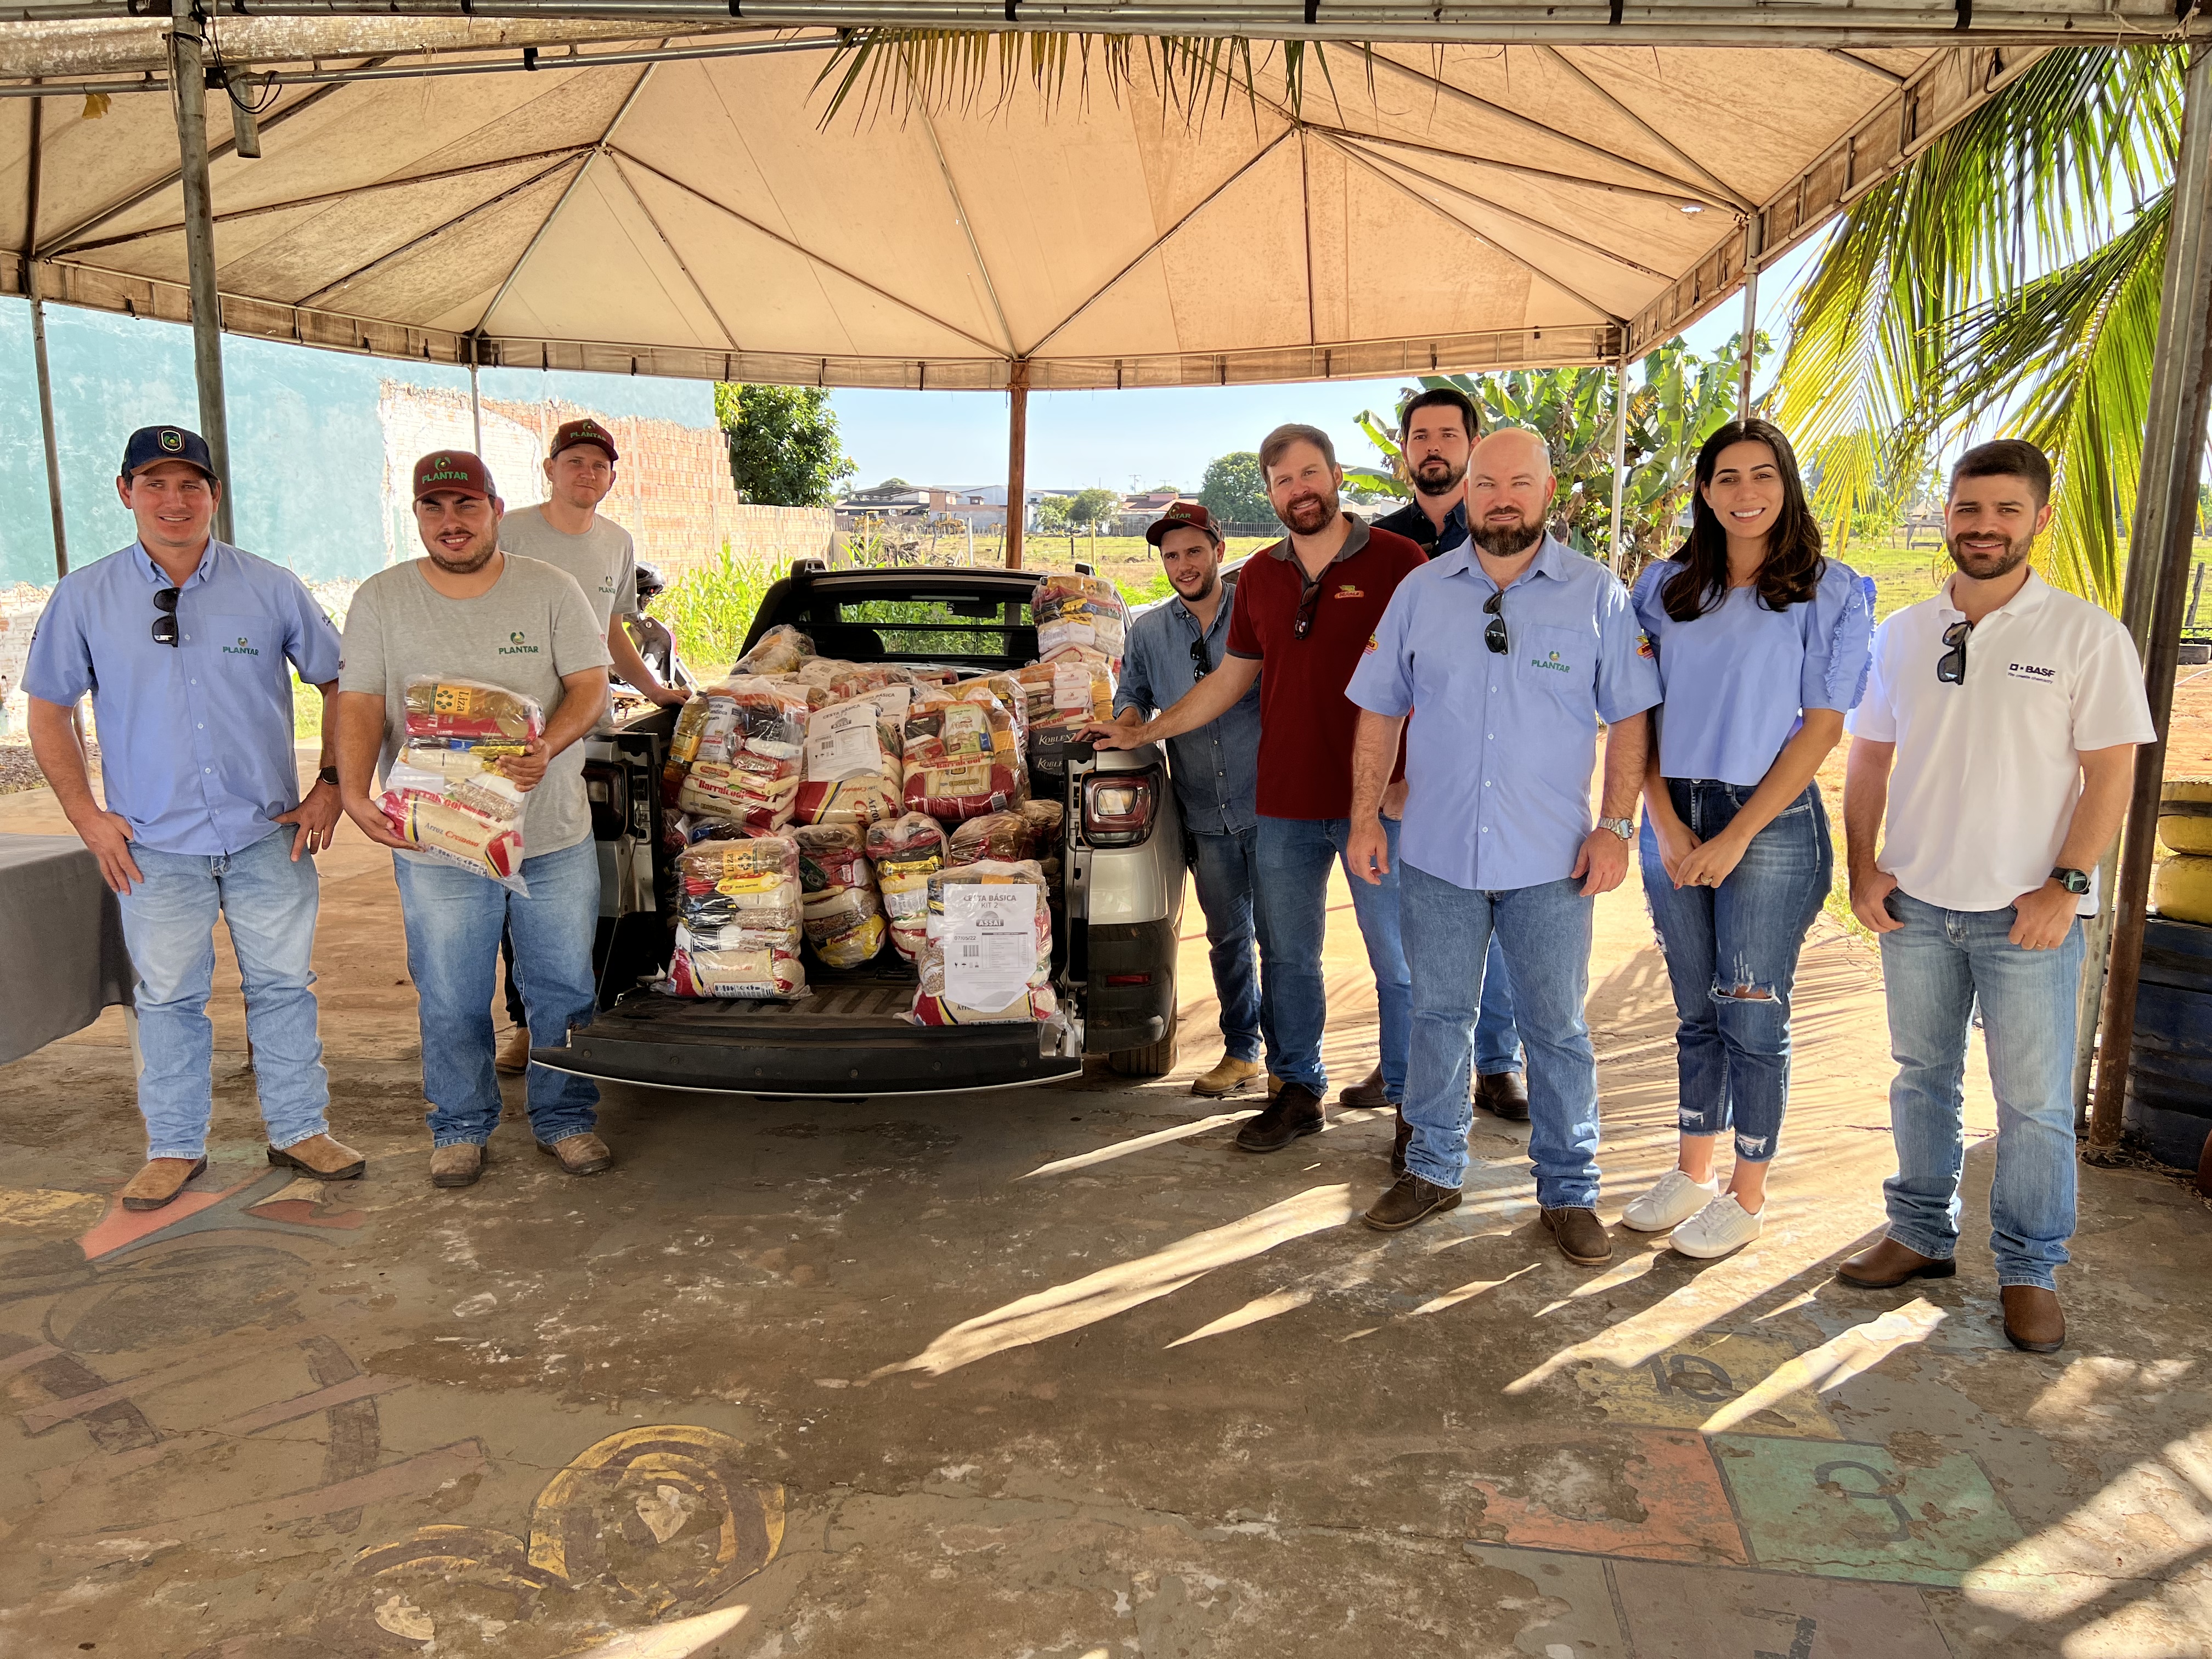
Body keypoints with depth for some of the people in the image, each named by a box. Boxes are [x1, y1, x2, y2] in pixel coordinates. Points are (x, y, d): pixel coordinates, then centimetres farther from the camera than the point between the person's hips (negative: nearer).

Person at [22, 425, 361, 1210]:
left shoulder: (271, 587, 0)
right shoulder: (84, 598, 1)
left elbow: (341, 683, 8)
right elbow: (49, 714, 8)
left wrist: (332, 786, 1)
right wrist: (87, 816, 0)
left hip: (269, 837, 0)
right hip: (155, 846, 0)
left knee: (283, 985, 8)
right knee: (167, 998, 9)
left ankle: (300, 1131, 21)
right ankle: (175, 1147, 23)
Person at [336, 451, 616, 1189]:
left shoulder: (550, 590, 2)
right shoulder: (381, 600, 2)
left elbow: (590, 686, -3)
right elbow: (360, 706, -2)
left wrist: (549, 746, -24)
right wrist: (355, 792, -20)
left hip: (556, 837, 1)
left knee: (564, 987, 10)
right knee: (451, 1002, 8)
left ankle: (565, 1118, 27)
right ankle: (460, 1129, 28)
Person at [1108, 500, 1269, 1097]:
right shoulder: (1147, 631, 9)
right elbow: (1131, 691, 20)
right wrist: (1130, 719, -3)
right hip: (1205, 818, 4)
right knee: (1227, 939, 14)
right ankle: (1241, 1052, 28)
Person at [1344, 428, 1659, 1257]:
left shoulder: (1598, 594, -1)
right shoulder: (1421, 592, 4)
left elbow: (1629, 716, 1)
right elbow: (1380, 710, 7)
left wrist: (1616, 826, -7)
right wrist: (1365, 817, 1)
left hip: (1551, 859, -2)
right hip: (1436, 851, 2)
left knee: (1557, 1028, 8)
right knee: (1438, 1016, 13)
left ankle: (1569, 1190, 23)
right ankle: (1433, 1169, 30)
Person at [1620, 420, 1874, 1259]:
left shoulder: (1830, 592, -3)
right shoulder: (1665, 586, 7)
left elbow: (1823, 726, -7)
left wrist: (1735, 837, -12)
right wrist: (1666, 825, -6)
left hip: (1770, 822, -3)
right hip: (1675, 821, 4)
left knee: (1753, 1020, 4)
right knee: (1695, 1012, 13)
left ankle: (1747, 1195, 20)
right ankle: (1693, 1173, 27)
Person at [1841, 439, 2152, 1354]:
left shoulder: (2087, 635, -4)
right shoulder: (1901, 634, 6)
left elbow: (2110, 774, -6)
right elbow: (1869, 759, 11)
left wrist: (2066, 886, -13)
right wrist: (1864, 869, 2)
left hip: (2028, 912, -3)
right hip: (1914, 902, 4)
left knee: (2035, 1100, 4)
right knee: (1922, 1077, 14)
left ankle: (2029, 1269, 20)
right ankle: (1922, 1233, 29)